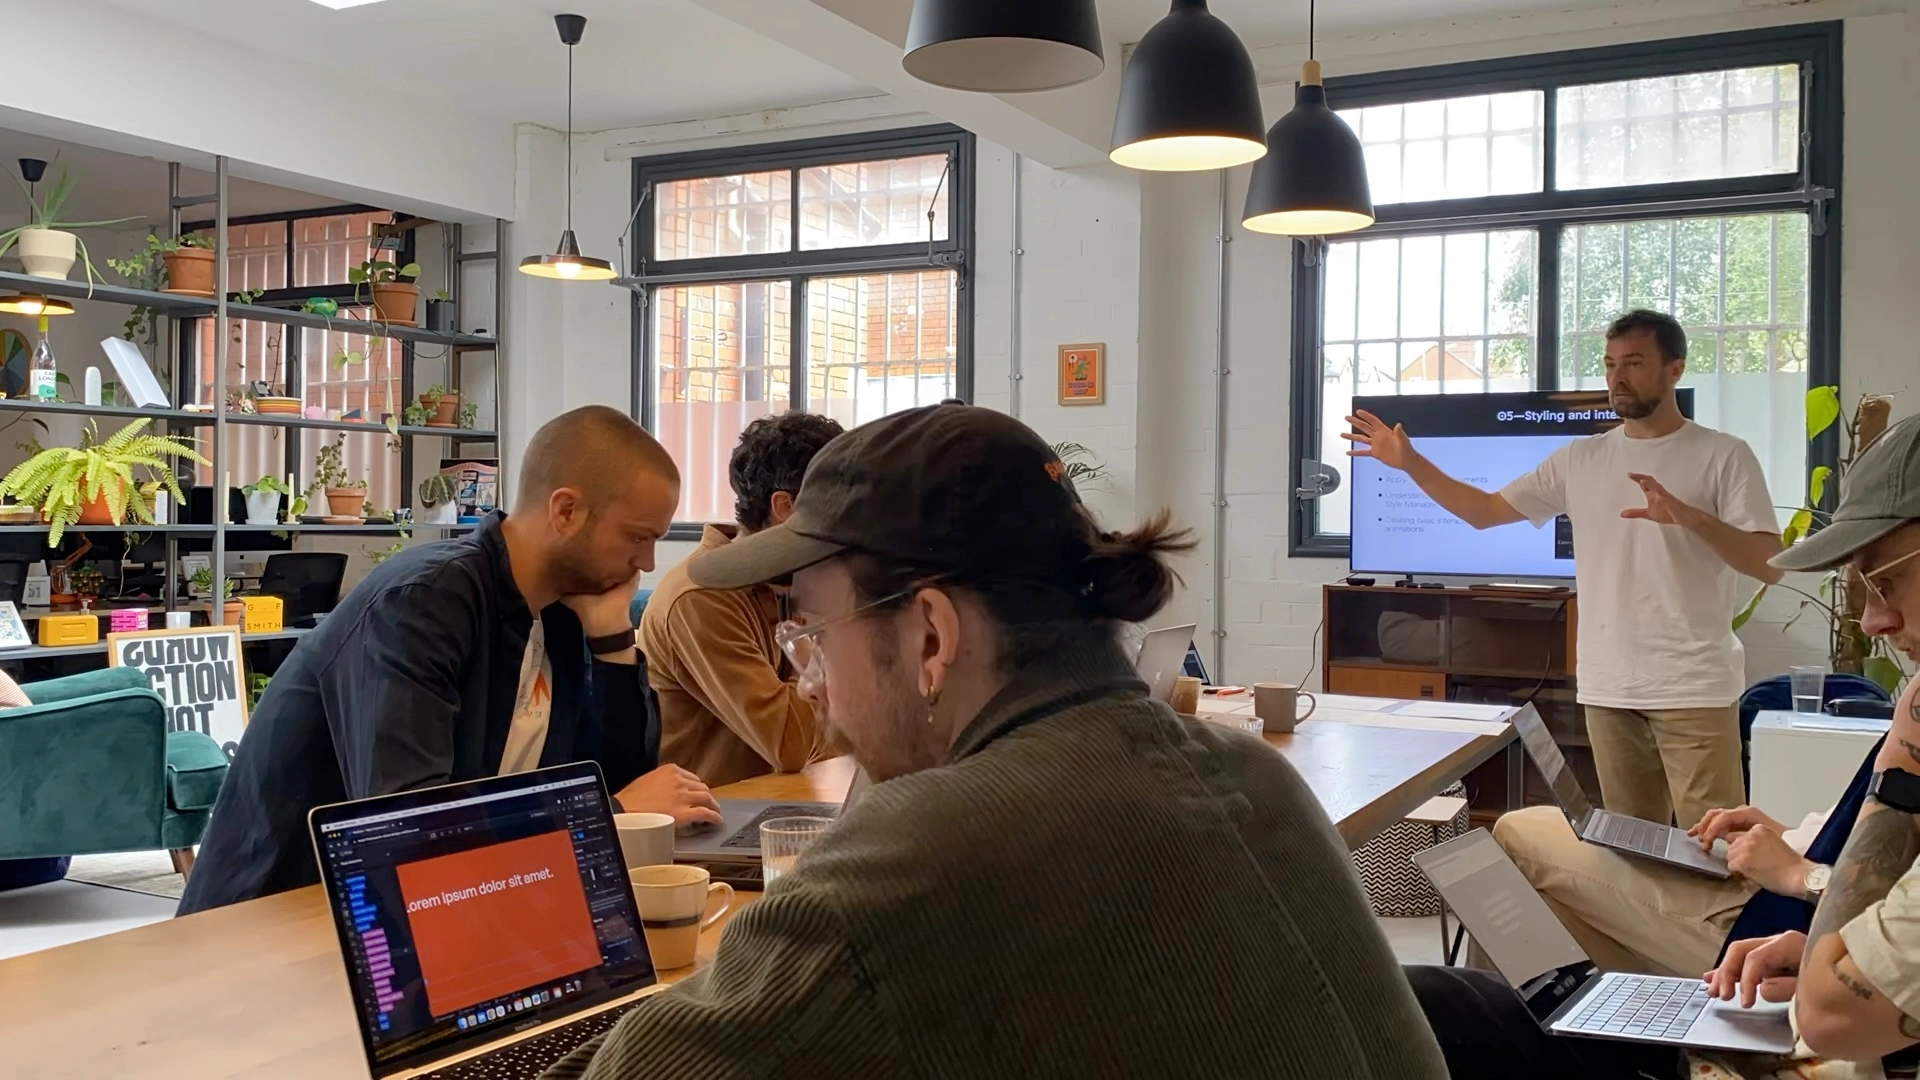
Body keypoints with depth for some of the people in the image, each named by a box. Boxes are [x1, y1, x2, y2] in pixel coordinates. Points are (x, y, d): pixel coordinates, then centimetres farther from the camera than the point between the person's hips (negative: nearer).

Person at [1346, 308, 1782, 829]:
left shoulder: (1723, 456, -3)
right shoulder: (1580, 459, 9)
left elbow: (1770, 565, -10)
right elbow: (1485, 511, 12)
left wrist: (1692, 517, -27)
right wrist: (1410, 462, 1)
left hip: (1694, 687, -4)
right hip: (1607, 687, 5)